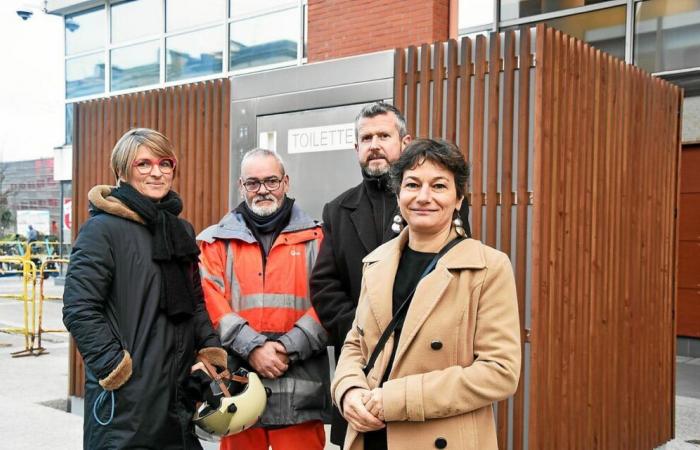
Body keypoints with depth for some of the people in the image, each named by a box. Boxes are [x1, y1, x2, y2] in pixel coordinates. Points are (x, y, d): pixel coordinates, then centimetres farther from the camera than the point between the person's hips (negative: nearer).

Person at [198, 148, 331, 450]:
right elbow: (211, 304, -1)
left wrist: (288, 348, -11)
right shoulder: (216, 241, 10)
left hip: (299, 390, -1)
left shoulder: (314, 238, 8)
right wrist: (252, 347, -13)